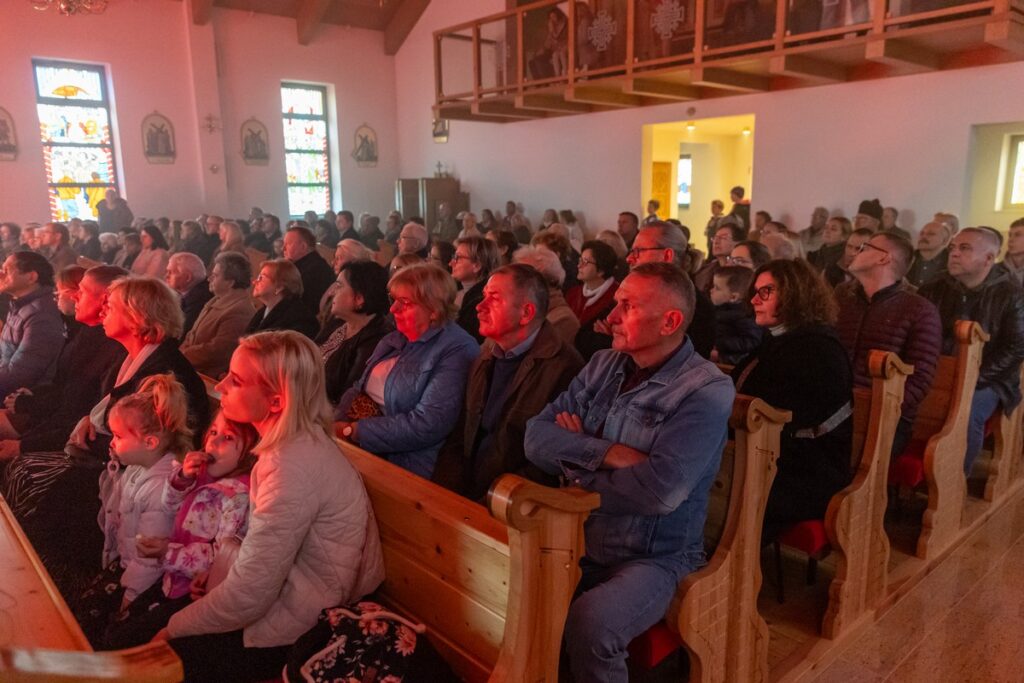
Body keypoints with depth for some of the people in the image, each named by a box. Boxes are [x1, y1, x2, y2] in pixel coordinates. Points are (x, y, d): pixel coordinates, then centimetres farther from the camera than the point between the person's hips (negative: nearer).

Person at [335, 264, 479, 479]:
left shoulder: (456, 350, -13)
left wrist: (352, 431, -17)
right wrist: (338, 422, -8)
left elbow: (427, 425, -21)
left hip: (403, 465, -7)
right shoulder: (394, 340, 14)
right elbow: (359, 388, 14)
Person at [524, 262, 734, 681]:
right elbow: (536, 437, -3)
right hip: (578, 540, 6)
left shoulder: (707, 391, -13)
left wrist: (577, 462, -11)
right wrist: (606, 453, -18)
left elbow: (659, 489, -25)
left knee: (588, 624, -30)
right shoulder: (603, 365, 5)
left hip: (653, 557, -5)